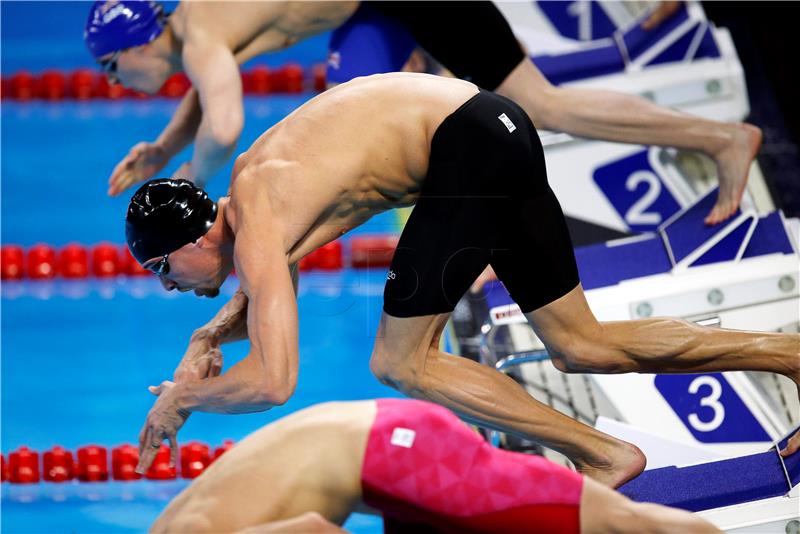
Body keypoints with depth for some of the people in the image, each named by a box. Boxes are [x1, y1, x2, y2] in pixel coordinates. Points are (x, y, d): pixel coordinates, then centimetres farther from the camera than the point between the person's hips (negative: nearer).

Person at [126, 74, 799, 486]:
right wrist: (209, 339, 13)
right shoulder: (245, 180, 15)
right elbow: (265, 301, 32)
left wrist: (184, 397, -3)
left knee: (401, 363, -2)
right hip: (498, 129, 10)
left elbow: (274, 380, -19)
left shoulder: (257, 232, -13)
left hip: (470, 150, -10)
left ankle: (604, 454, -2)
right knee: (582, 345, 13)